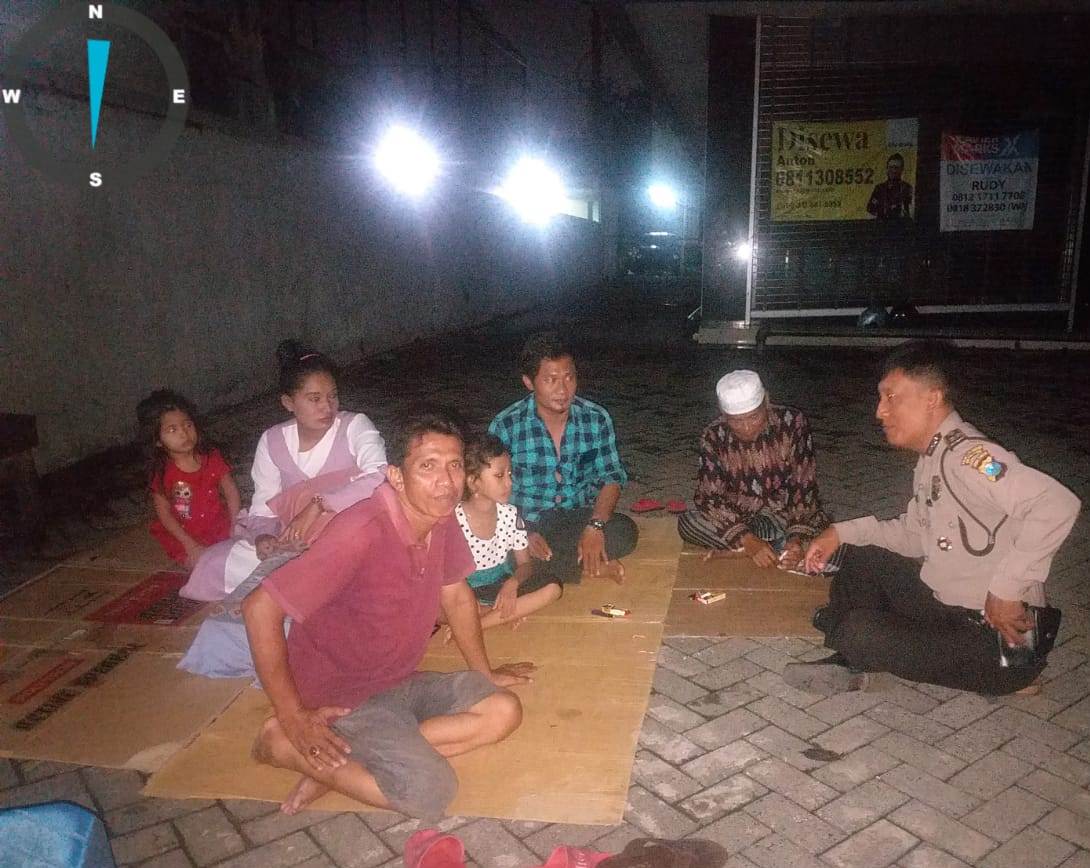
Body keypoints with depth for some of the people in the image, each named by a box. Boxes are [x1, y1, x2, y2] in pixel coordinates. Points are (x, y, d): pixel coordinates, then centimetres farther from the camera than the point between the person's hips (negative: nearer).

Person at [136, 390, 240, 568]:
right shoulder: (161, 473, -11)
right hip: (185, 537, -2)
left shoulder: (211, 458, -4)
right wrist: (191, 545, -15)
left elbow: (231, 493, -1)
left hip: (220, 528, 3)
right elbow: (164, 514, -8)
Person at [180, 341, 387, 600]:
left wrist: (318, 505, -35)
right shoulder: (272, 441, -2)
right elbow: (263, 509, 0)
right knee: (213, 565, -10)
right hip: (290, 543, 4)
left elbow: (379, 477, -32)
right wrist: (263, 536, -23)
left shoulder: (355, 427, -14)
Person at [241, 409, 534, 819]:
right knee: (430, 790, -23)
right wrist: (294, 718, -21)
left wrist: (484, 672, 18)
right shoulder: (360, 533, -29)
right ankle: (284, 745, -5)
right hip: (340, 701, -8)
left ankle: (339, 758, -5)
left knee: (503, 712, -5)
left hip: (399, 683, 8)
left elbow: (456, 595, 13)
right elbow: (260, 608, -28)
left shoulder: (441, 520, -5)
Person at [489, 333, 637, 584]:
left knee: (624, 532, -27)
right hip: (526, 524, -1)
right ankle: (593, 564, -11)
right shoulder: (505, 426, -9)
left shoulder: (597, 419, -2)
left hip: (579, 517, 1)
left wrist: (595, 525, -20)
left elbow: (611, 478, -1)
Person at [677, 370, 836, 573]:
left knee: (818, 523, -31)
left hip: (782, 515, 0)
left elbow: (804, 487, -17)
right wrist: (748, 540, -35)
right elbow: (709, 498, -20)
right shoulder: (714, 436, -16)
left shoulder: (792, 422, -17)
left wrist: (797, 538, -32)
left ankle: (734, 552, -23)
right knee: (687, 522, -27)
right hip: (735, 517, 0)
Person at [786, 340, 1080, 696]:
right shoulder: (932, 457, 8)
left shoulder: (966, 454, -23)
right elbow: (915, 533, 19)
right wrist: (841, 532, 8)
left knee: (859, 632, -23)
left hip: (999, 639, -10)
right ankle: (847, 663, 7)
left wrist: (1006, 590, -30)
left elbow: (1056, 504, -37)